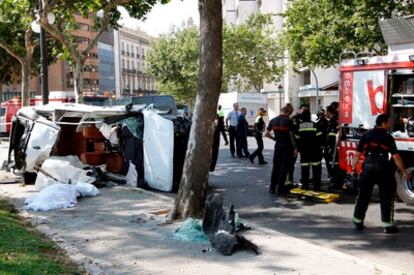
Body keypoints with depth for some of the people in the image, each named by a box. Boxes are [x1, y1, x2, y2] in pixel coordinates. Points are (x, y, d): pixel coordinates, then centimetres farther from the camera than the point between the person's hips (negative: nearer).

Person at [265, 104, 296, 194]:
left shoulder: (273, 120, 2)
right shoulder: (288, 121, -12)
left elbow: (266, 133, 1)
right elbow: (291, 136, -13)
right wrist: (295, 148, -6)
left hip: (277, 145, 4)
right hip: (287, 146, -4)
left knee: (275, 166, 11)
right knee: (284, 167, 2)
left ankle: (272, 187, 12)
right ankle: (281, 188, 3)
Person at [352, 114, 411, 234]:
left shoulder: (367, 135, 4)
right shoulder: (387, 137, -7)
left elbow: (358, 153, 4)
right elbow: (395, 156, -10)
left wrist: (354, 167, 13)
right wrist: (404, 172, -6)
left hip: (368, 168, 4)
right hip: (383, 169, -3)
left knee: (363, 195, 13)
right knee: (386, 197, 4)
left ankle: (358, 221, 17)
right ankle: (388, 224, 3)